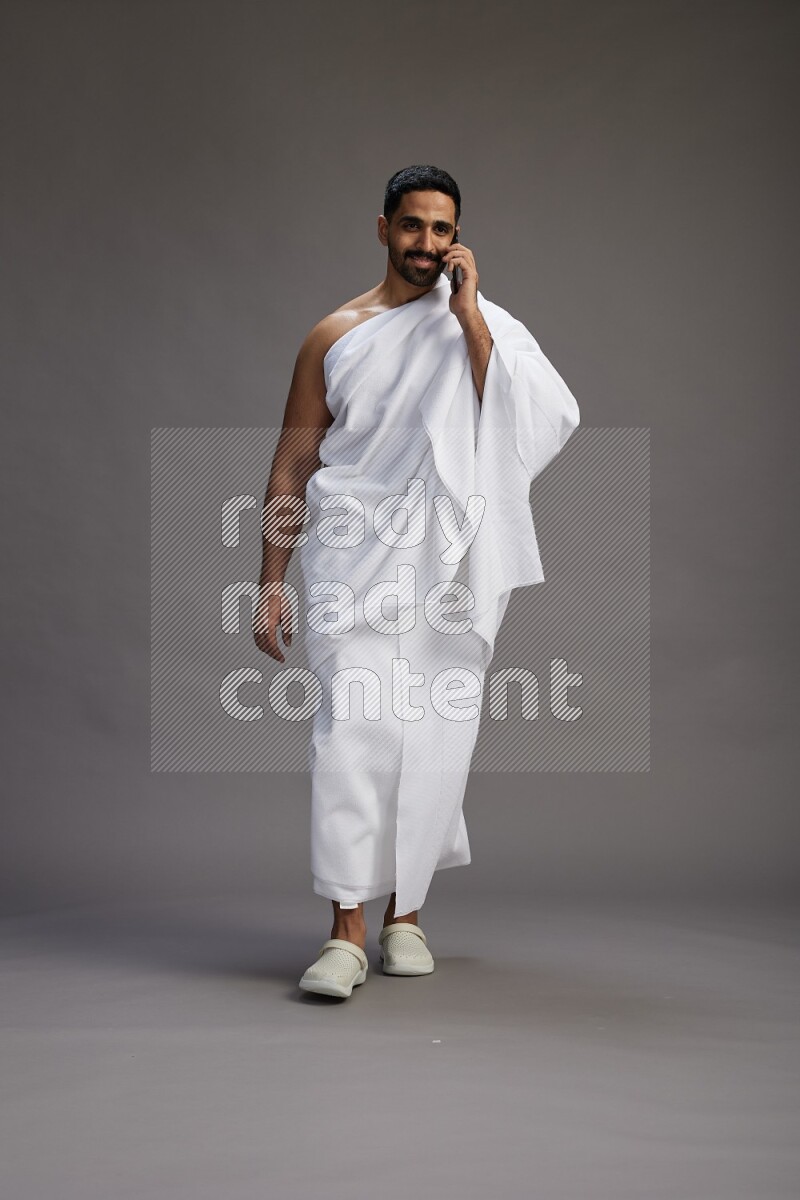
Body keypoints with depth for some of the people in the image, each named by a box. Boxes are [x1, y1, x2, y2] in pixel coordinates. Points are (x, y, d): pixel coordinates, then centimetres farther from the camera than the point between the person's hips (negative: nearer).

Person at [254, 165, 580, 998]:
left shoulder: (486, 328, 9)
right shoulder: (335, 336, 10)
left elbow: (537, 423, -10)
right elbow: (293, 462, 10)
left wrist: (468, 318, -11)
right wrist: (271, 582, 6)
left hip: (449, 569, 1)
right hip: (353, 561, -1)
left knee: (434, 738, 4)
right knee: (354, 725, -14)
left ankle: (405, 911, 21)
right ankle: (347, 930, -11)